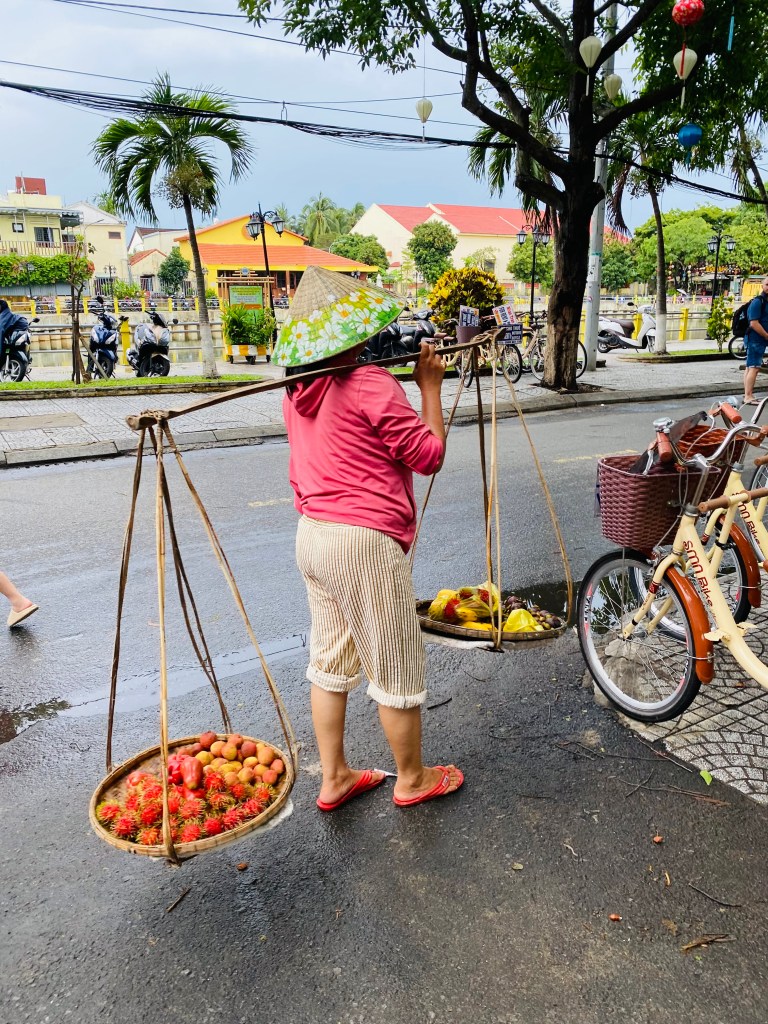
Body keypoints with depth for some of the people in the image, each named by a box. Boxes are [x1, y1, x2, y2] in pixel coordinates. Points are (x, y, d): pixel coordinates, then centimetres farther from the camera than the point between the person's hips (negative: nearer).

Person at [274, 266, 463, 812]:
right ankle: (413, 778, 28)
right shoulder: (372, 384, -14)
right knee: (396, 667, 9)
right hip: (366, 542, -8)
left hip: (311, 535, 8)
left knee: (330, 661, 18)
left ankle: (334, 778, 31)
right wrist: (430, 385, 0)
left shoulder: (297, 393, 9)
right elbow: (430, 455, -9)